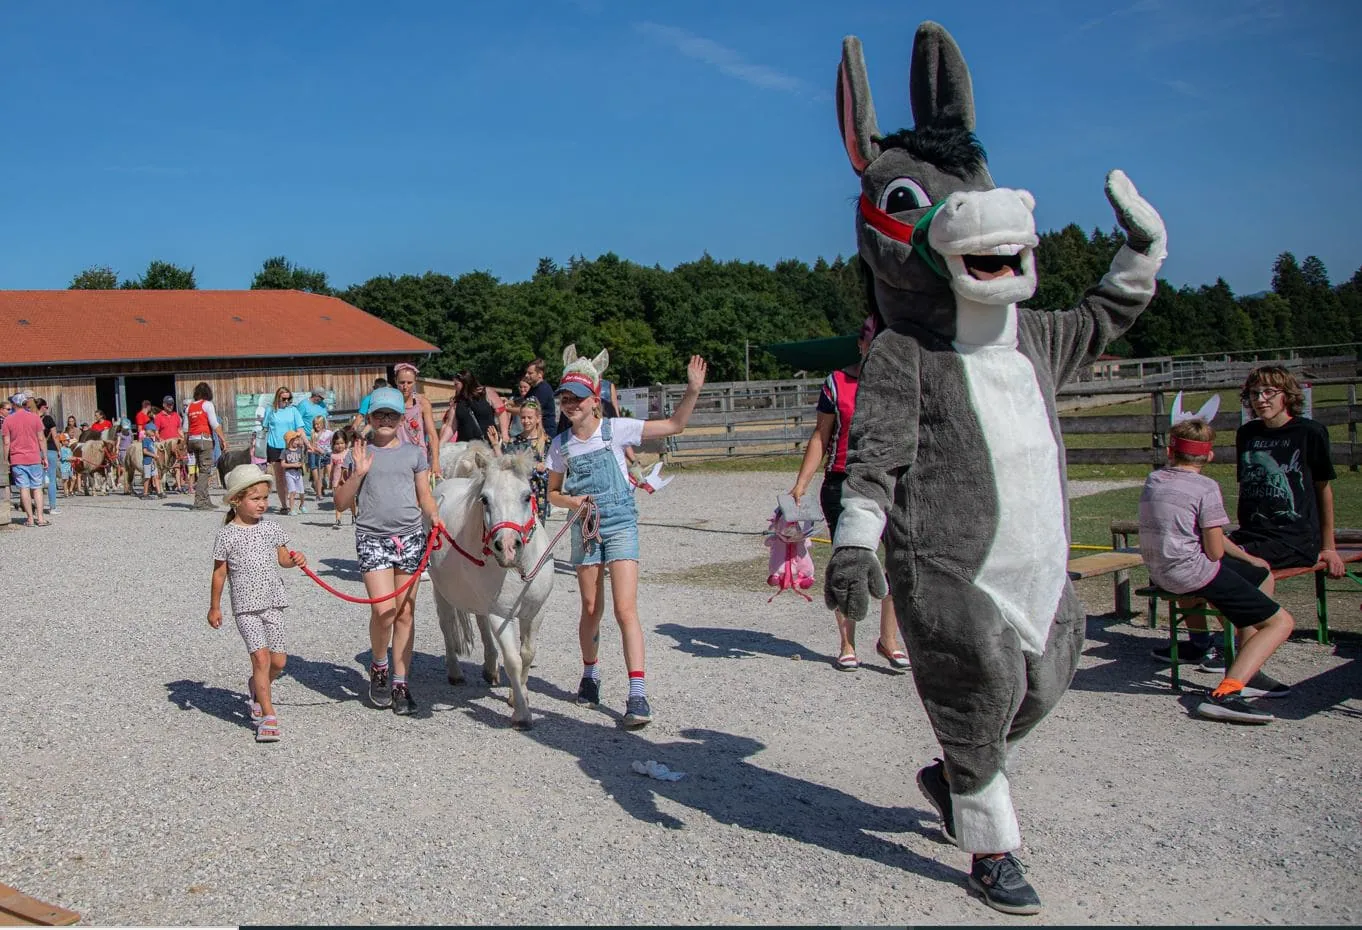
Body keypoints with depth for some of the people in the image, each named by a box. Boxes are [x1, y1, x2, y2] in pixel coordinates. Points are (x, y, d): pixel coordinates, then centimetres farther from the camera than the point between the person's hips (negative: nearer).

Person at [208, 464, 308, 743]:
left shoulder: (270, 527, 6)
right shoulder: (227, 534, -5)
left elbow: (282, 558, 14)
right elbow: (219, 573, 1)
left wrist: (294, 560, -9)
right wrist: (214, 607, 4)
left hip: (273, 602, 4)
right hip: (246, 606, -4)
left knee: (278, 660, 4)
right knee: (261, 657, -14)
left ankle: (257, 687, 36)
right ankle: (268, 716, -8)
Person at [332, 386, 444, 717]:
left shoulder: (414, 452, 11)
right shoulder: (360, 453, 6)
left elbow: (425, 496, 14)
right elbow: (341, 503, 4)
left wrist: (433, 516, -6)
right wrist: (359, 473, -10)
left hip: (410, 537, 2)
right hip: (372, 538, -2)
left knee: (405, 612, 5)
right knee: (384, 609, -15)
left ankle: (400, 683, 15)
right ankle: (378, 667, 13)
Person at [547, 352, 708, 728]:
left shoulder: (615, 429, -7)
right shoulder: (561, 444, 2)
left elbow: (675, 425, -7)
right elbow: (553, 493, 11)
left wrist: (692, 390, -19)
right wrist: (571, 501, -11)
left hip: (620, 524, -3)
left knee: (625, 610, -11)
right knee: (592, 610, 12)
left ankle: (638, 694, -12)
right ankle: (590, 675, 36)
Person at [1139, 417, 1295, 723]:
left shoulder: (1153, 480, 10)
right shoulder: (1206, 488, -12)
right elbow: (1215, 551, -14)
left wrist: (1249, 559, 20)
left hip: (1159, 573, 8)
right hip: (1192, 573, -8)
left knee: (1262, 576, 28)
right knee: (1281, 623, -3)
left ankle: (1246, 672, 26)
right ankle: (1224, 693, -20)